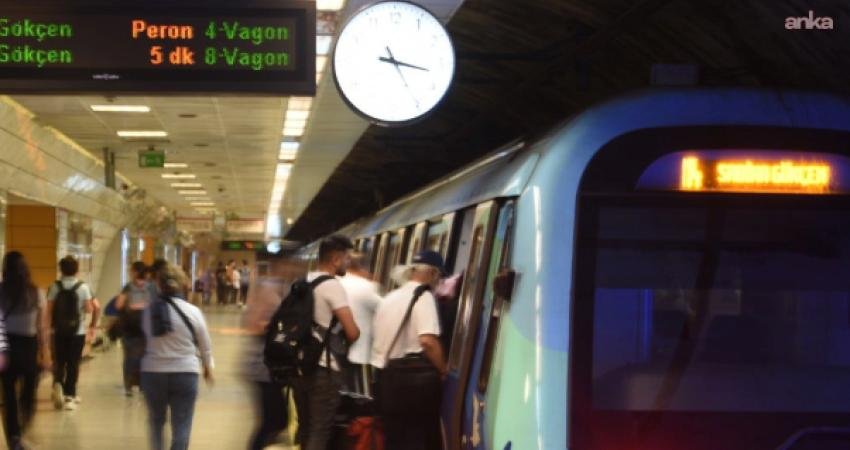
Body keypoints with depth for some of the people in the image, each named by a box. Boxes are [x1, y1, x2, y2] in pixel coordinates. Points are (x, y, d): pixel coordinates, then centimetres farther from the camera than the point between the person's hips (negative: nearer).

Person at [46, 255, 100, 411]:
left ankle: (58, 384, -13)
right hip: (78, 331, -1)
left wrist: (50, 326, 6)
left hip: (59, 330, 1)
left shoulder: (55, 287, -2)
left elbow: (49, 310, -5)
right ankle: (69, 396, 5)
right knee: (73, 364, 6)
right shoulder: (83, 287, -7)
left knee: (59, 362, 13)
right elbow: (89, 309, -8)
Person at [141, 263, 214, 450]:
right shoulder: (192, 311, -6)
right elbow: (205, 345, 5)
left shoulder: (149, 311, -3)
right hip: (185, 373, -2)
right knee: (181, 427, 3)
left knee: (156, 421, 23)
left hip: (152, 372, 2)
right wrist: (208, 367, 22)